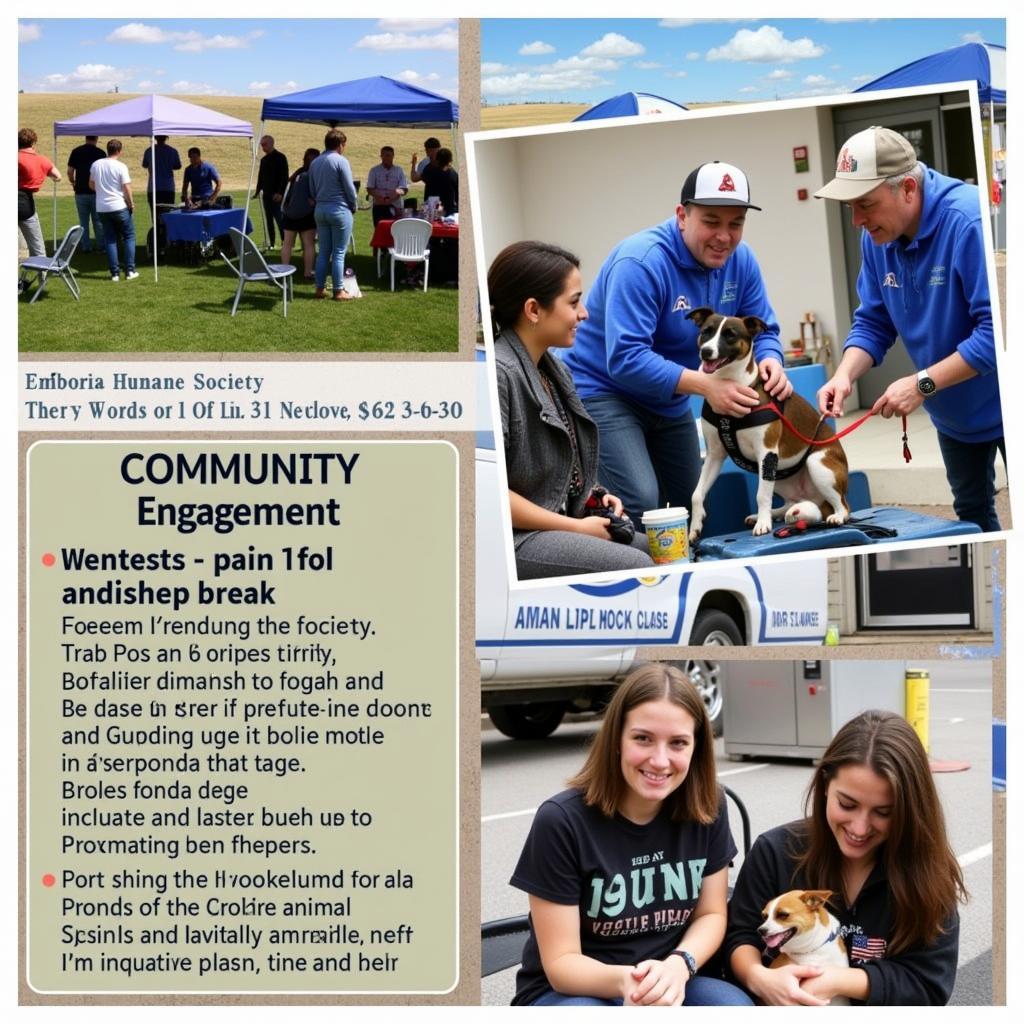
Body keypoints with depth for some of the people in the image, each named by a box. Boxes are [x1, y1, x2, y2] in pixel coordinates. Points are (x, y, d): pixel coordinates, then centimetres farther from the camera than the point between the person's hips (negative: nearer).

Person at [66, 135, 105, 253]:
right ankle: (101, 246, 11)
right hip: (97, 191, -1)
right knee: (98, 220, 9)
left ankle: (86, 246, 6)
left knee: (83, 221, 8)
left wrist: (72, 182, 18)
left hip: (80, 191, 1)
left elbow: (70, 171, -1)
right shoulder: (100, 153, -6)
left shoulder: (76, 152, -1)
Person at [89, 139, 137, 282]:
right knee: (129, 237, 9)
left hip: (102, 208, 4)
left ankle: (114, 273, 5)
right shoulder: (120, 167, -12)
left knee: (110, 240, 9)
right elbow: (126, 188, -13)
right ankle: (129, 271, 3)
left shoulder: (96, 165, 1)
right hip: (119, 207, -4)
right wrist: (131, 204, 1)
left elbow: (91, 184, 13)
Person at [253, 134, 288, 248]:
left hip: (276, 195, -7)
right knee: (269, 220, 7)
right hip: (266, 195, 7)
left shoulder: (280, 157, -6)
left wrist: (280, 193, -18)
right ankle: (271, 243, 10)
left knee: (280, 219, -9)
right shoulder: (263, 160, 15)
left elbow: (284, 177, -11)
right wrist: (257, 191, 11)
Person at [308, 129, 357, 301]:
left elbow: (312, 190, 15)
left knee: (323, 252, 11)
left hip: (320, 210, 6)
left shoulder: (314, 163, 9)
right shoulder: (341, 161, -12)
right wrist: (353, 207, 5)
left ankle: (320, 288, 12)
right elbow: (350, 189, -10)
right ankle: (339, 291, 1)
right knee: (339, 253, -2)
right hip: (339, 210, -6)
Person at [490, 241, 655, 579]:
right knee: (636, 567, -21)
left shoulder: (554, 369, 12)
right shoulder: (497, 373, -17)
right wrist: (576, 528, -15)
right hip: (510, 539, -10)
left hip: (561, 522, 10)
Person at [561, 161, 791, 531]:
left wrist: (769, 361, -24)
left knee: (691, 509, 14)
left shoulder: (740, 260, -7)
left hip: (670, 401, 8)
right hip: (604, 391, -8)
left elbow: (761, 331, 1)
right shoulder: (642, 262, -29)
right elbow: (625, 359, -35)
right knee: (640, 503, -25)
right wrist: (705, 385, -42)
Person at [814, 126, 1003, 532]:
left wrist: (922, 384, -32)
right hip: (953, 412, 7)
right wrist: (845, 376, -18)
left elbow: (1000, 329, -35)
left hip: (1005, 404, -7)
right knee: (971, 513, 19)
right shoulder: (877, 236, -8)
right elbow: (873, 322, 1)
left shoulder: (972, 221, -32)